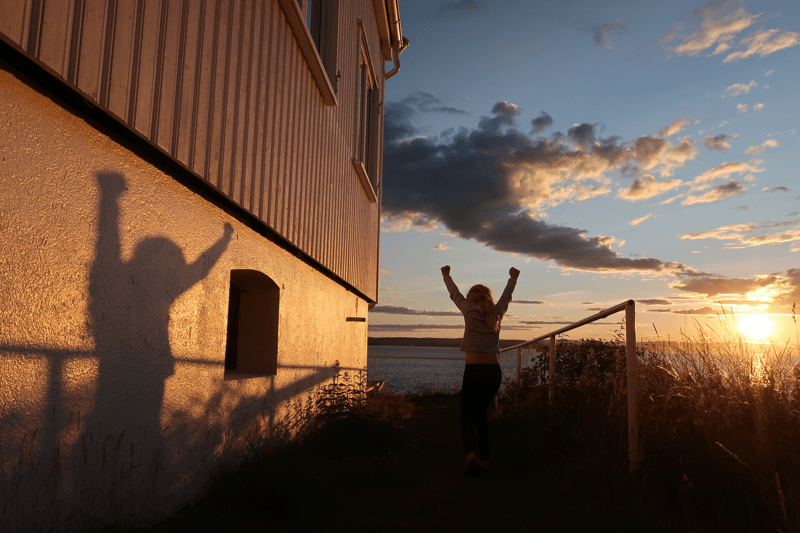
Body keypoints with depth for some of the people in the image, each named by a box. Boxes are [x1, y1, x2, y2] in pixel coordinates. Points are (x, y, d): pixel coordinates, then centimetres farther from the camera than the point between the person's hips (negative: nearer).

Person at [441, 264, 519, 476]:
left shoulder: (471, 310, 0)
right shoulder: (497, 313, 9)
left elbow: (455, 294, 17)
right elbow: (506, 296, 30)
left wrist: (447, 275, 36)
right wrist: (513, 278, 49)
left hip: (474, 371, -4)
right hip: (494, 372, 4)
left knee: (466, 416, 4)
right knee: (480, 414, 22)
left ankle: (471, 453, -22)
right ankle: (484, 458, 21)